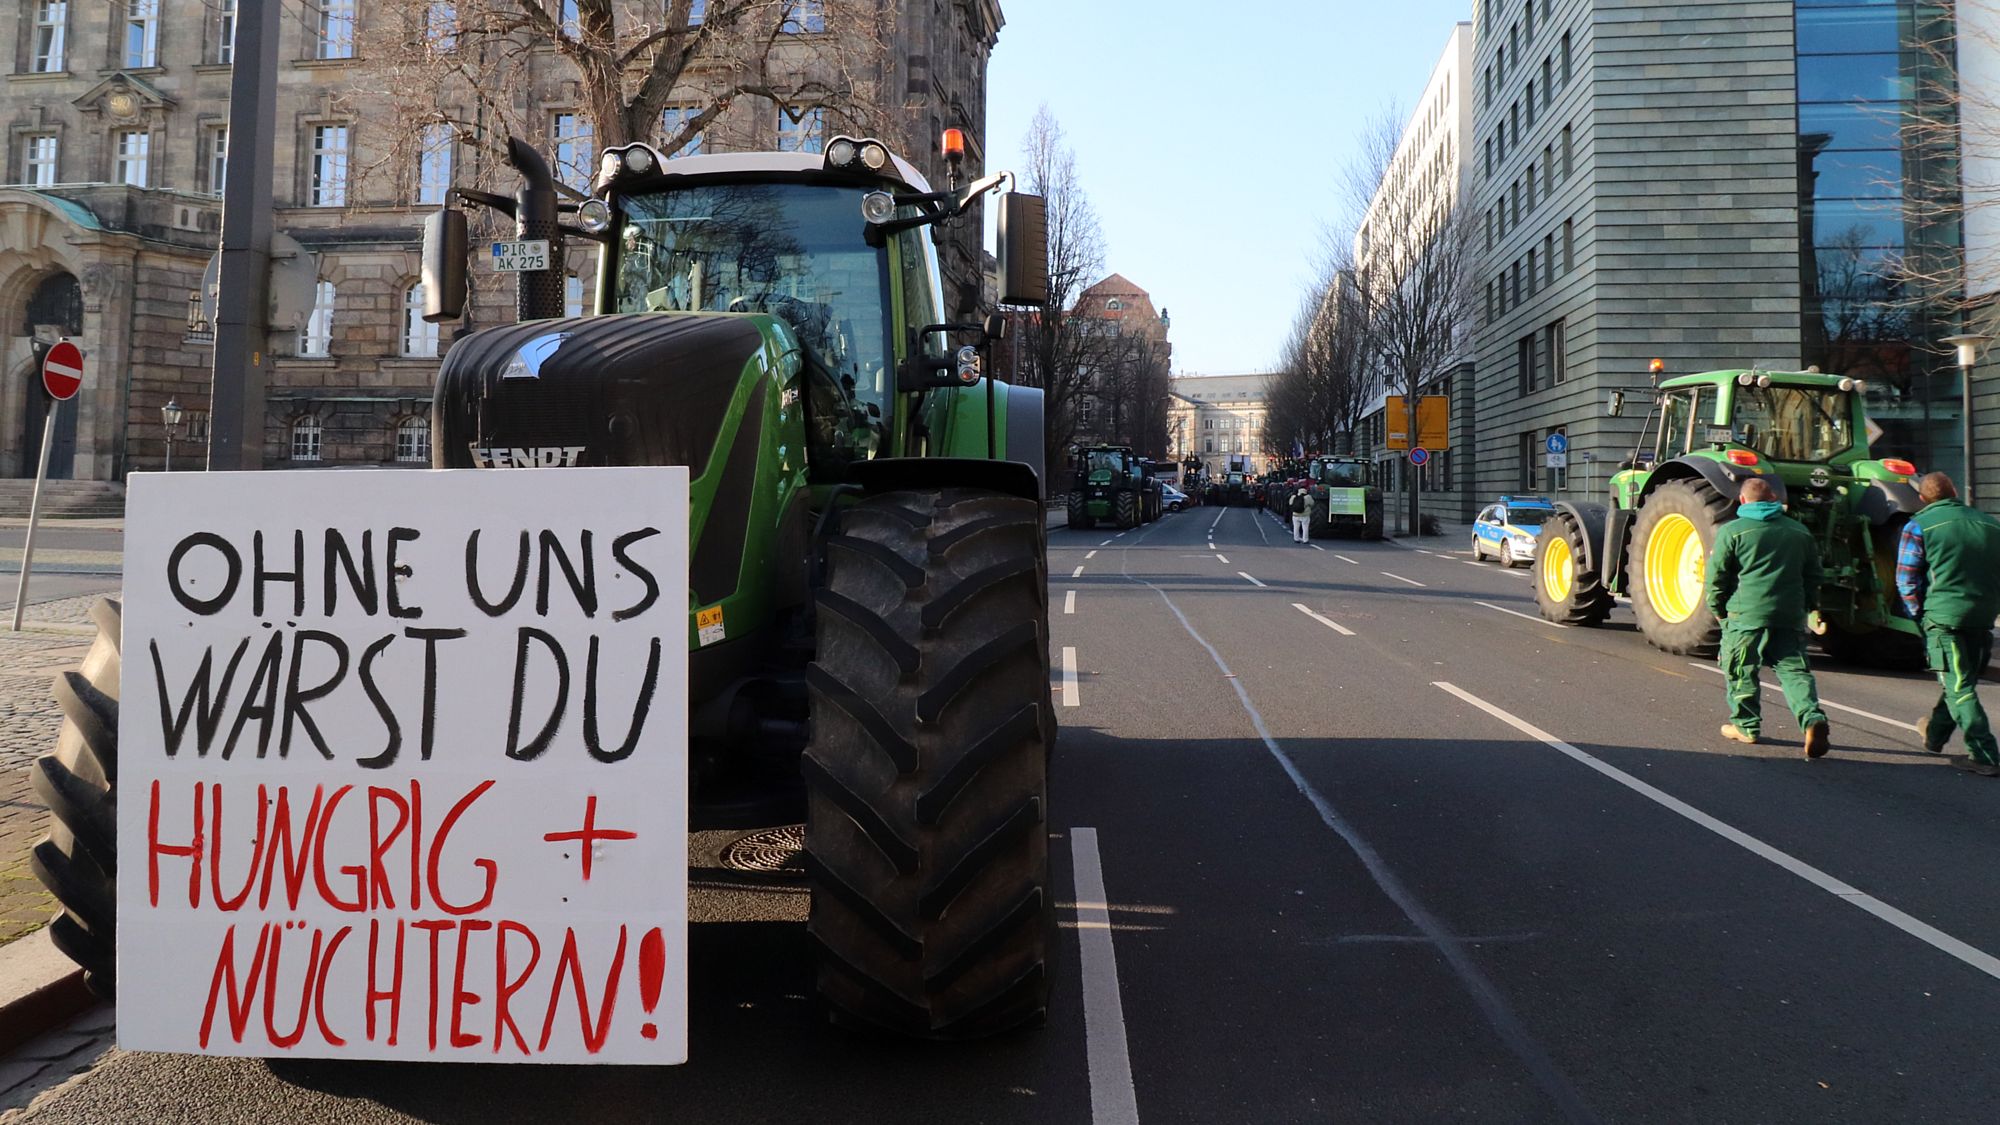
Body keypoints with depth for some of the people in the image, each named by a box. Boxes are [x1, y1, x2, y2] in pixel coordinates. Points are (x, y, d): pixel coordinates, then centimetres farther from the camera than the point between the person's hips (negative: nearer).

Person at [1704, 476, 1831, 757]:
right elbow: (1813, 574, 19)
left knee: (1741, 671, 9)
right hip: (1790, 615, 4)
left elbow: (1717, 575, -3)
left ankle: (1745, 725, 16)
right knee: (1794, 669, 3)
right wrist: (1808, 606, 29)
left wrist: (1717, 608, 10)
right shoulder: (1799, 531, 13)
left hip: (1745, 614, -4)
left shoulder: (1732, 531, -3)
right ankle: (1813, 718, -16)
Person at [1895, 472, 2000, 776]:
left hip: (1944, 616, -5)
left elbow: (1906, 580, -4)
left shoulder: (1919, 526, -4)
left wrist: (1921, 613, 8)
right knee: (1961, 681, 21)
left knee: (1959, 687, -2)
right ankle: (1935, 734, 38)